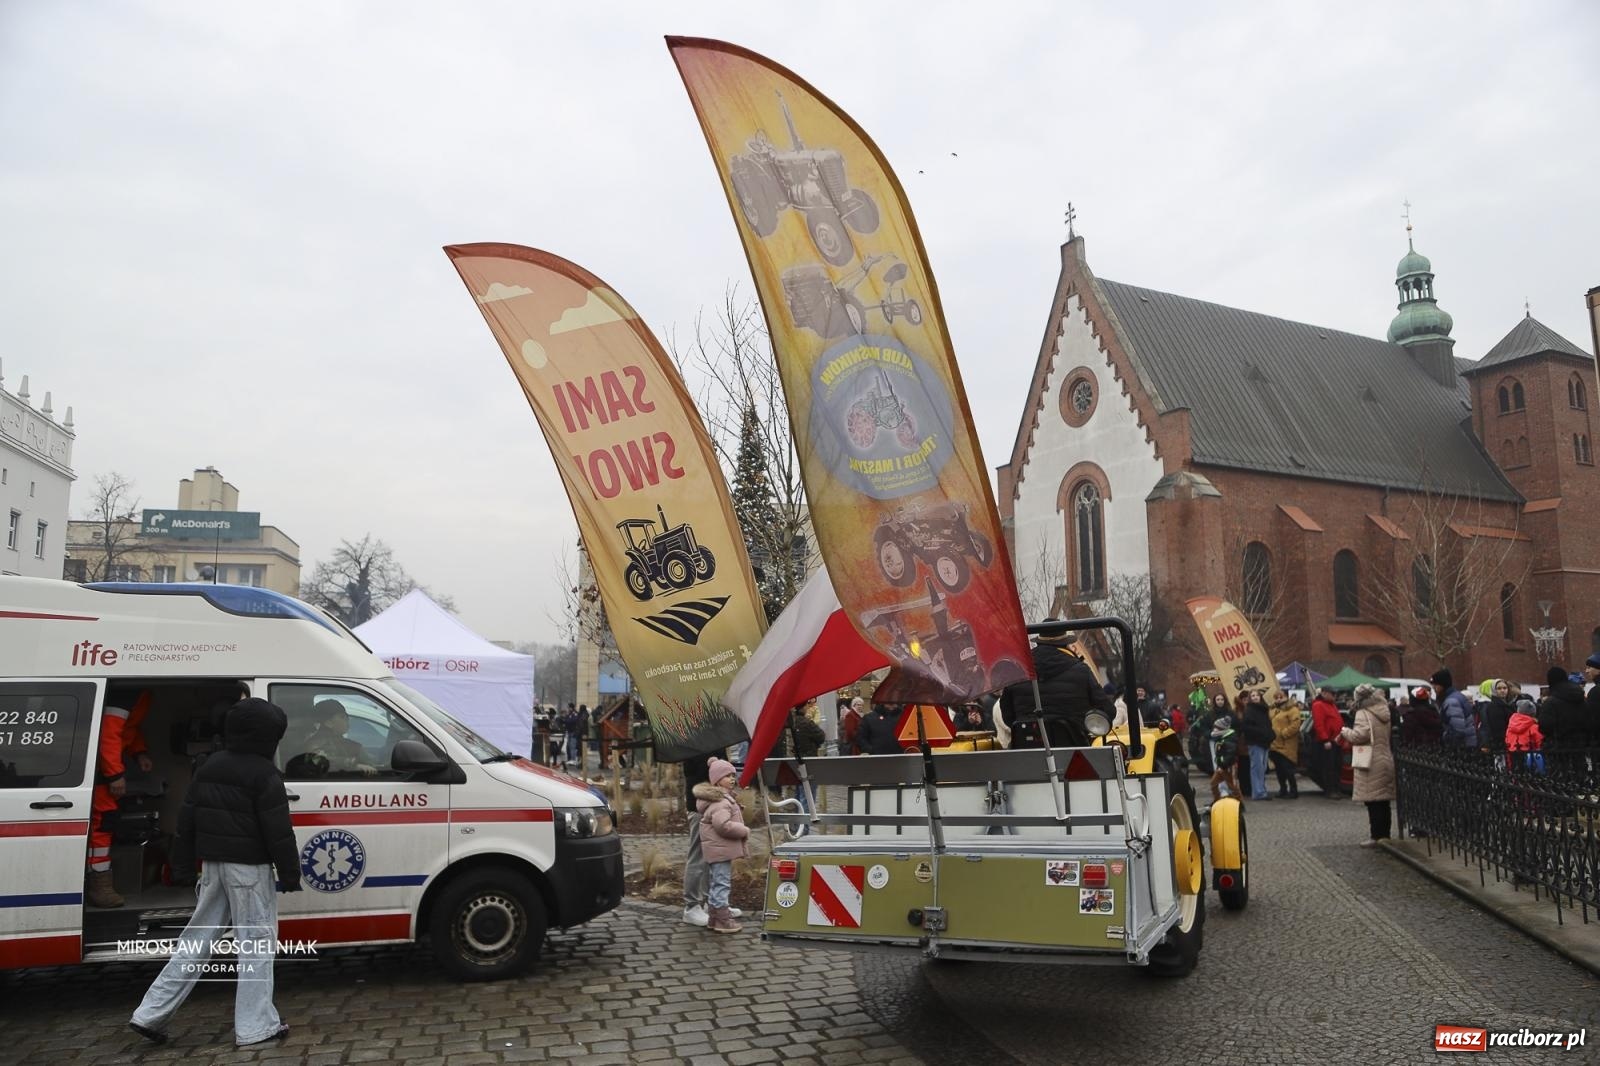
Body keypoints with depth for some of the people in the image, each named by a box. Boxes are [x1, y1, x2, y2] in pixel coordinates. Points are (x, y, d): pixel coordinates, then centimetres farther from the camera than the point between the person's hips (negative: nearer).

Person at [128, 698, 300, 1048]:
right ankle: (255, 1028, 3)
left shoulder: (208, 767, 10)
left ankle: (151, 1015, 17)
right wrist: (290, 875, -9)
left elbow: (186, 821, 14)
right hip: (249, 867, -7)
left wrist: (182, 866, 20)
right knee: (255, 943, 0)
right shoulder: (264, 774, -14)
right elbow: (278, 832, -15)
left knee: (196, 940, 17)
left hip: (213, 863, 7)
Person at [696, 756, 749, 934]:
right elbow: (723, 825, -31)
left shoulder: (726, 797, 16)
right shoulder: (720, 801, -19)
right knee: (722, 883, -6)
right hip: (720, 848, -11)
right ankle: (723, 920, -1)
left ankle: (715, 918, 26)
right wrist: (745, 831, -19)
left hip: (720, 848, 11)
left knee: (717, 883, 17)